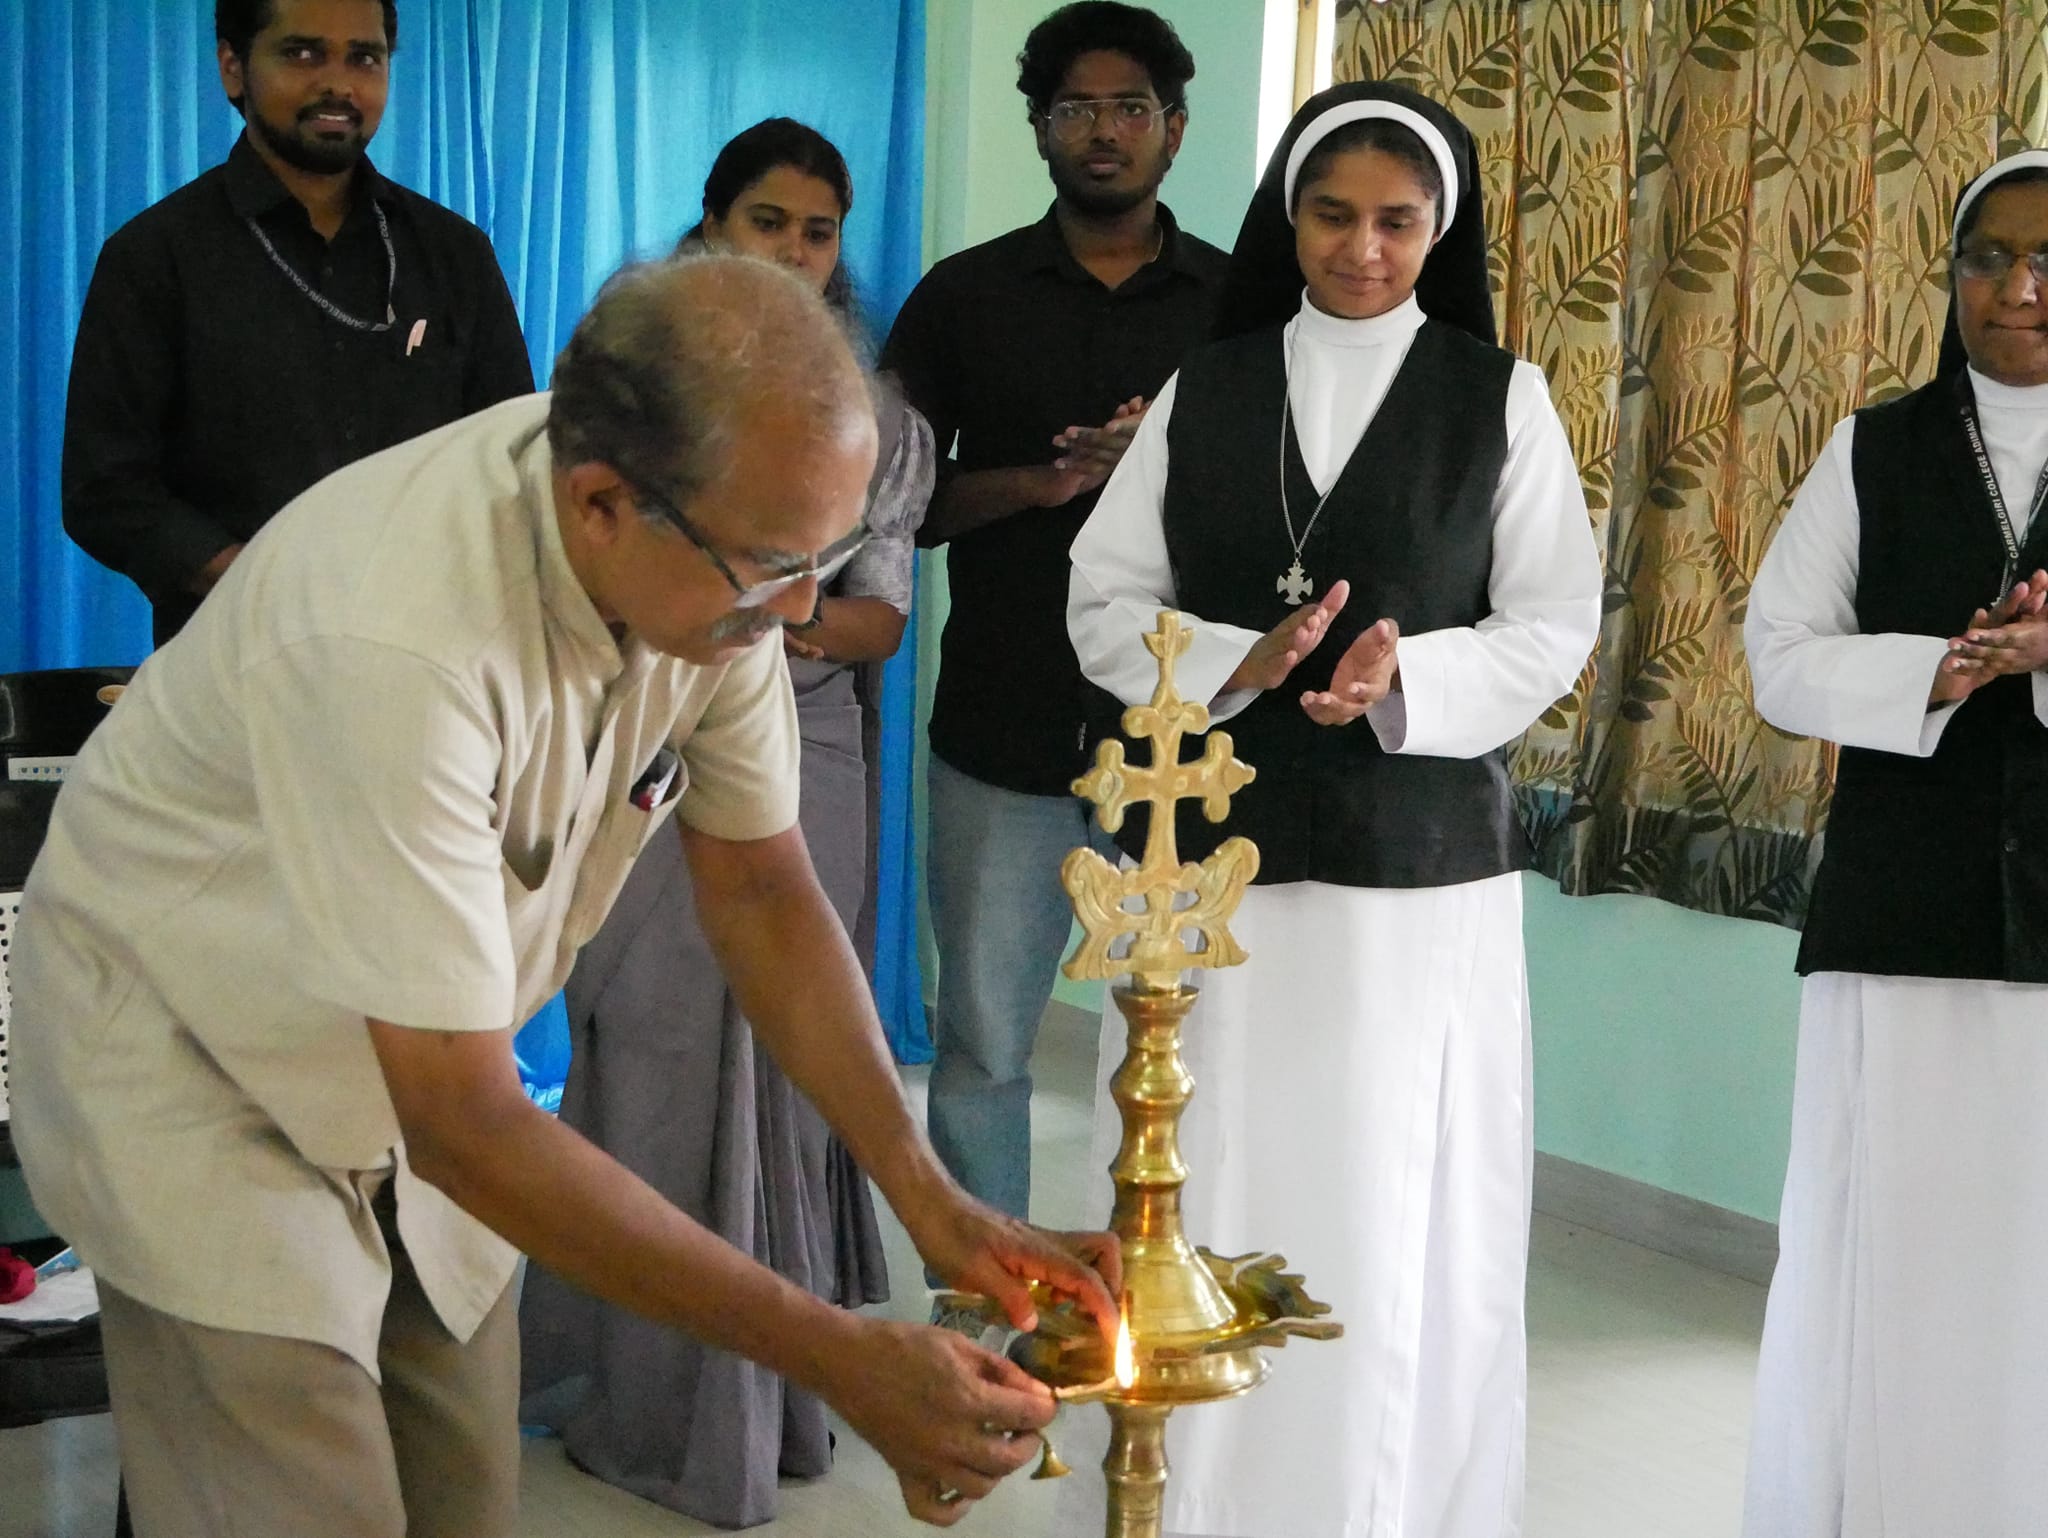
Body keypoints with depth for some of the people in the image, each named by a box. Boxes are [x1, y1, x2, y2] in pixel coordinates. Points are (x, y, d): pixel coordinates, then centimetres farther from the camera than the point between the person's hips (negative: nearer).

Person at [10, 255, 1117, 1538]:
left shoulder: (716, 552, -17)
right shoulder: (396, 639, -38)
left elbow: (762, 888, -4)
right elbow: (464, 1124, -35)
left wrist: (929, 1195, -13)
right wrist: (837, 1356, -33)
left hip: (414, 1066, 6)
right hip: (192, 1059, -6)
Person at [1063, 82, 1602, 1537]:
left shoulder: (1500, 399, 5)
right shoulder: (1203, 391, 10)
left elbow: (1555, 626, 3)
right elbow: (1106, 601, 7)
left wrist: (1410, 679, -15)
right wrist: (1235, 664, -12)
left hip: (1419, 866, -2)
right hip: (1212, 849, 2)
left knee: (1392, 1224, -1)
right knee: (1196, 1211, 3)